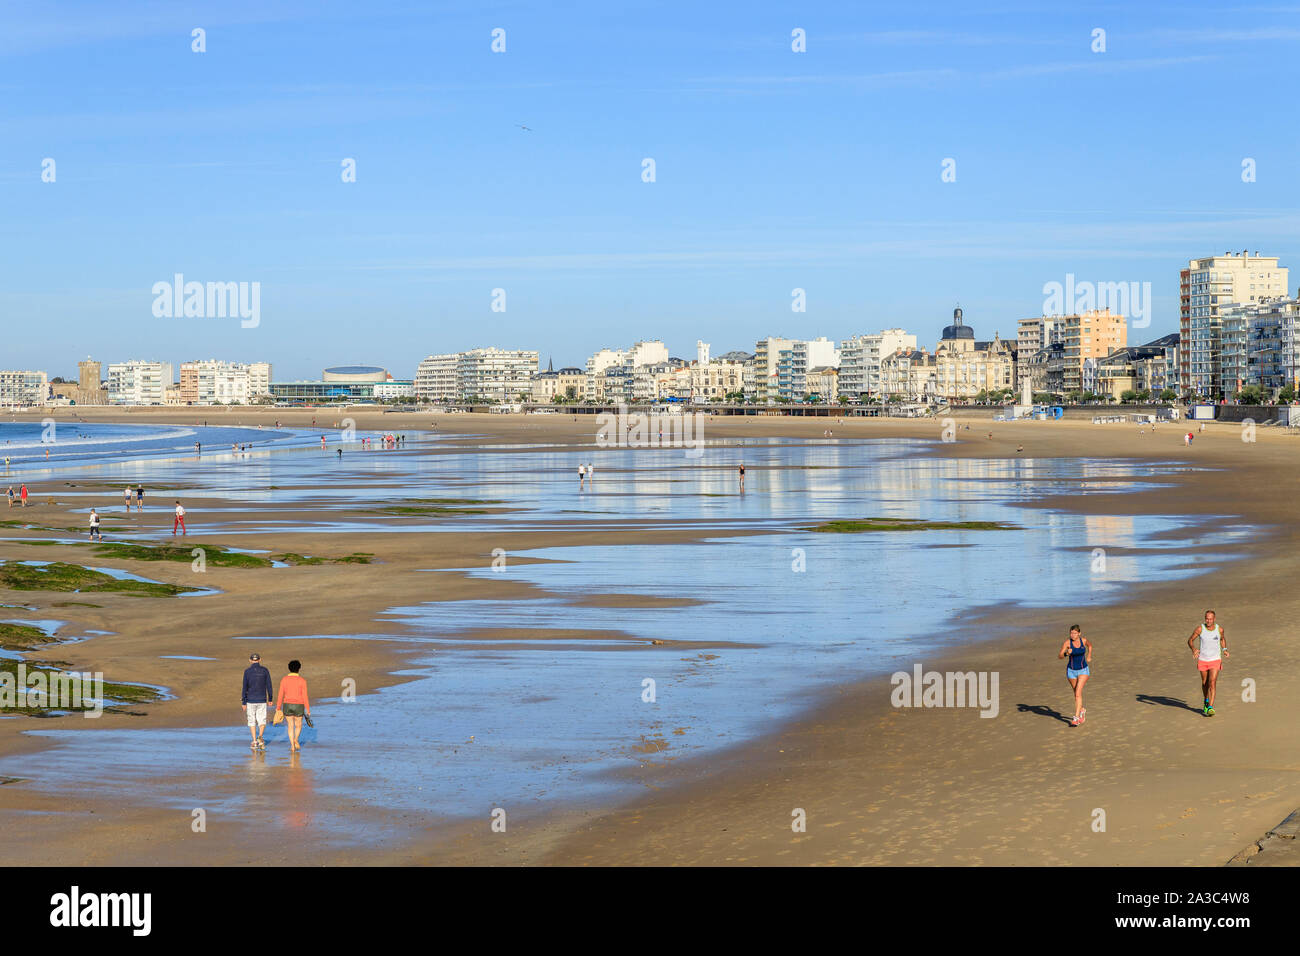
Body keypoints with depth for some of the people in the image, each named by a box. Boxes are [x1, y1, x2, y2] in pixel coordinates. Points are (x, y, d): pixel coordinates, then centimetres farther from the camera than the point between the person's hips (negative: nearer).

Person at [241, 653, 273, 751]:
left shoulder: (247, 672, -6)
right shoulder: (265, 671, -2)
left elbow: (245, 688, -6)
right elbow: (269, 686, 0)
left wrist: (243, 703, -1)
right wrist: (270, 699, 11)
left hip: (250, 700, -1)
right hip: (262, 700, 1)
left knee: (252, 722, 10)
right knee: (262, 721, 8)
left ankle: (254, 742, 6)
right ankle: (260, 737, -18)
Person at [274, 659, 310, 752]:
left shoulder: (284, 679, -4)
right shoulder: (302, 681, -8)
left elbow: (280, 695, -3)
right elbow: (305, 696, -9)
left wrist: (278, 708, 5)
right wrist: (308, 710, -3)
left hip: (287, 705, 1)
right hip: (299, 706, -1)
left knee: (290, 726, 11)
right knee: (298, 725, 18)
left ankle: (292, 745, 3)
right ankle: (295, 740, -3)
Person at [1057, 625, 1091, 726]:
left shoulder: (1084, 640, -9)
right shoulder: (1067, 642, -16)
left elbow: (1090, 645, 16)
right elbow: (1059, 657, -21)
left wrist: (1089, 656, 10)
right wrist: (1066, 653, -39)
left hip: (1083, 670, -1)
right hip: (1071, 671, 1)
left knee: (1078, 693, -15)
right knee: (1077, 693, 16)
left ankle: (1076, 718, -15)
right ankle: (1082, 710, 44)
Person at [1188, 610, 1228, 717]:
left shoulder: (1219, 629, -7)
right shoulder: (1200, 629, -10)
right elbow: (1190, 640, -2)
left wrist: (1224, 650, -1)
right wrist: (1193, 649, -22)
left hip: (1215, 660, -1)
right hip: (1202, 660, 1)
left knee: (1212, 684, -15)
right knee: (1205, 683, 16)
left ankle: (1210, 707, -18)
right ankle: (1206, 701, 43)